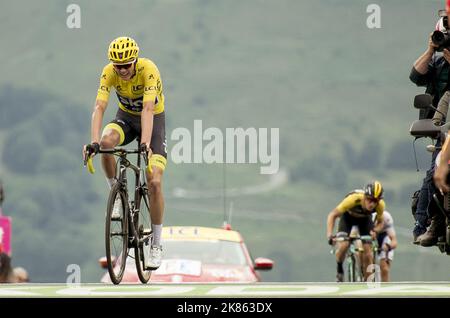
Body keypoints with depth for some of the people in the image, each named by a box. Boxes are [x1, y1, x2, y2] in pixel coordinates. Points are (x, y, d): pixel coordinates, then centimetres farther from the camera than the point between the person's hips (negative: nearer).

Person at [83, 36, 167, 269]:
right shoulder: (109, 72, -22)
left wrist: (145, 144, -52)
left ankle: (156, 245, -2)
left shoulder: (148, 70, -31)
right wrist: (93, 142, -44)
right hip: (126, 117, 3)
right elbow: (99, 107, -30)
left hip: (153, 119, -3)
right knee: (106, 142, -34)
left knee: (154, 183, -14)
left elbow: (147, 109, -40)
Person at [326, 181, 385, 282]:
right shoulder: (353, 199, -40)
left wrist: (375, 231, -33)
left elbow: (380, 222, -10)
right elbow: (333, 215, -30)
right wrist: (329, 235, -42)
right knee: (343, 246, -25)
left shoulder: (380, 205, -31)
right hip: (348, 217, -2)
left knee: (368, 255, -9)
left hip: (365, 219, 2)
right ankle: (339, 270, 4)